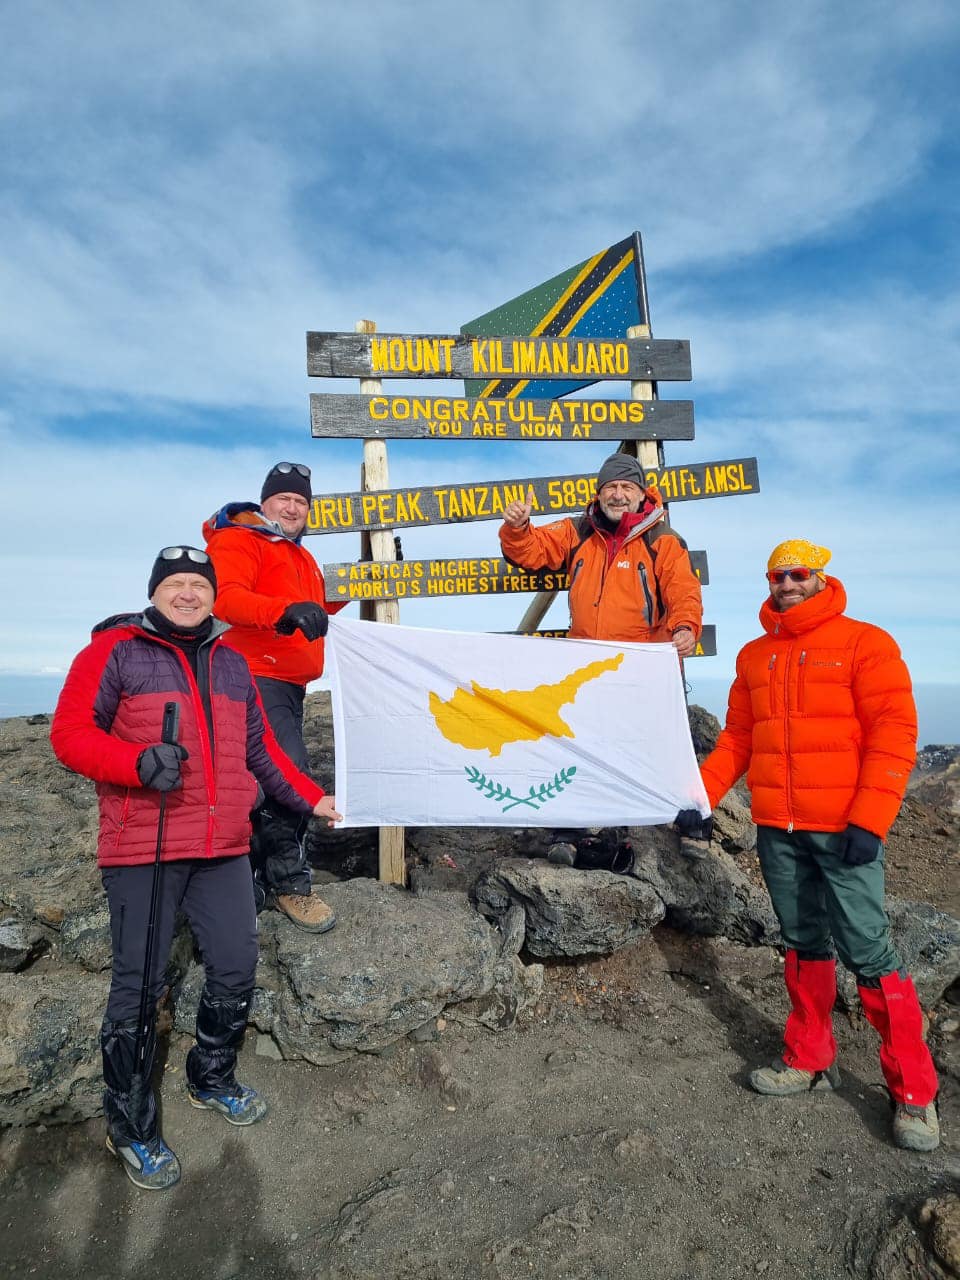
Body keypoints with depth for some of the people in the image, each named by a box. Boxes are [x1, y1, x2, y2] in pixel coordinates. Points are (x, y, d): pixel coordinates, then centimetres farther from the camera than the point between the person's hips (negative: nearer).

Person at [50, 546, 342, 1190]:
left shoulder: (232, 663, 16)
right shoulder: (115, 649, -1)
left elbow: (261, 749, 20)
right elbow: (70, 732, -7)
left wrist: (313, 798, 14)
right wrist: (140, 761, -24)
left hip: (224, 850, 5)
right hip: (142, 850, -5)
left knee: (236, 972, 11)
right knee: (139, 986, 4)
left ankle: (213, 1079, 37)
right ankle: (131, 1125, 25)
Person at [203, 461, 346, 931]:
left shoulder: (300, 556, 23)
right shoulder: (238, 540, -6)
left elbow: (314, 606, 29)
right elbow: (227, 597, -24)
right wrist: (286, 611, -39)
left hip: (290, 683, 10)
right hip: (257, 677, -9)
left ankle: (257, 878, 24)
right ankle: (289, 882, -4)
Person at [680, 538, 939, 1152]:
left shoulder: (865, 642, -3)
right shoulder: (754, 656, 12)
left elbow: (894, 734, -9)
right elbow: (737, 739, 13)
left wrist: (868, 821, -17)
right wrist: (701, 796, 2)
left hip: (845, 827, -4)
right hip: (776, 828, 5)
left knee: (866, 949, -3)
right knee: (804, 944, 14)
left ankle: (915, 1091, 14)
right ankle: (812, 1059, 29)